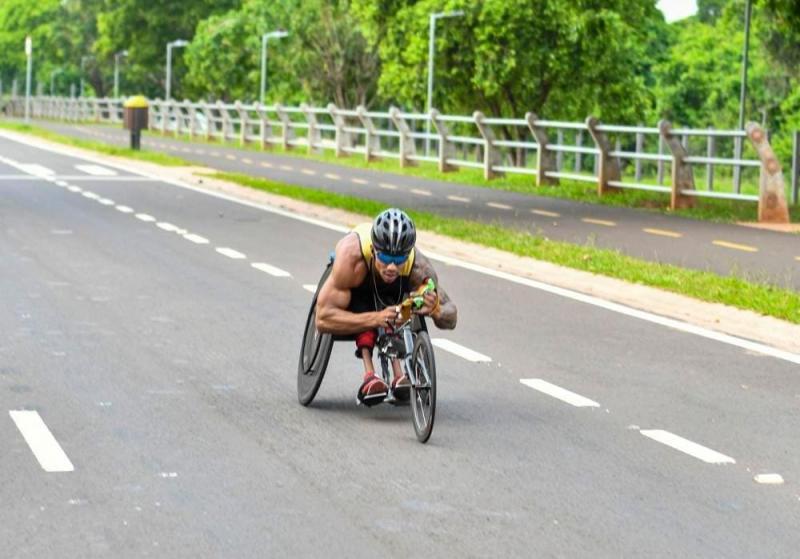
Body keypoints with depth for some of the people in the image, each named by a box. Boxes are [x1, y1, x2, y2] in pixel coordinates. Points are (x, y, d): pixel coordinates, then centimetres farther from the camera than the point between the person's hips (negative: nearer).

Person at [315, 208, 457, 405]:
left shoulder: (418, 267, -38)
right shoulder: (351, 256, -45)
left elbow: (451, 319, -26)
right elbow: (323, 319, -45)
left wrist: (435, 310, -52)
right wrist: (376, 319, -57)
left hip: (392, 293, 3)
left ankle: (398, 374, -25)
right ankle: (369, 375, -37)